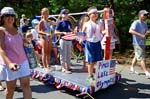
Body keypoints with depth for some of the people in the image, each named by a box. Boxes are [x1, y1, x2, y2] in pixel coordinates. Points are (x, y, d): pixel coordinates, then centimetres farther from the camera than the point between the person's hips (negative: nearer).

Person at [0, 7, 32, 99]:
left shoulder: (16, 29, 8)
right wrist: (9, 63, -35)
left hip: (22, 61, 5)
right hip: (9, 63, -5)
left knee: (26, 84, -2)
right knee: (11, 87, 9)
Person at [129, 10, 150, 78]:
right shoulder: (136, 23, -14)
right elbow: (130, 31, -27)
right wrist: (141, 35, -31)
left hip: (143, 43, 9)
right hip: (137, 43, -9)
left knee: (136, 57, 17)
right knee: (142, 58, -7)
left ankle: (132, 69, 30)